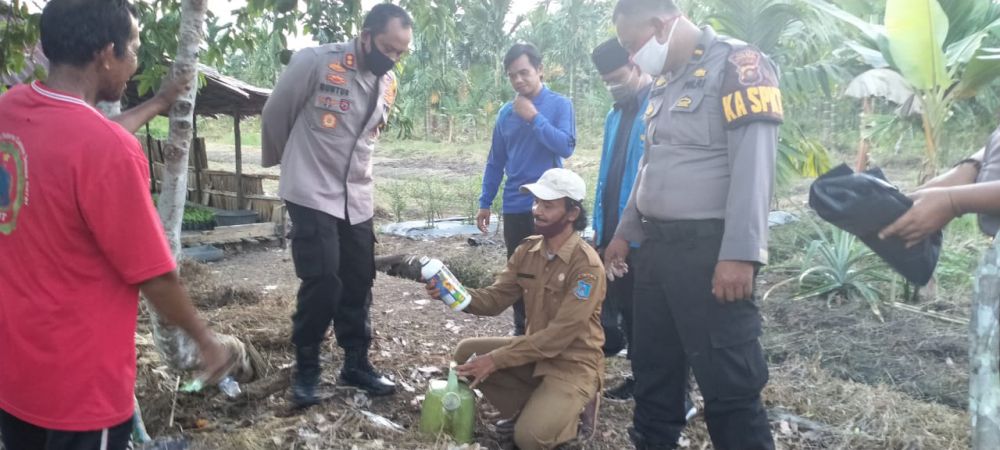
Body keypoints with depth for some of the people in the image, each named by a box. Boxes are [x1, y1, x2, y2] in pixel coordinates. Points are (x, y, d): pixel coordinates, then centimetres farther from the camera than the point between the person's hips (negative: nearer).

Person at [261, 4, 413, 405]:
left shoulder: (388, 84, 6)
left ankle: (356, 364, 24)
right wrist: (286, 162, 12)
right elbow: (275, 113, -2)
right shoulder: (315, 62, -14)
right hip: (312, 195, -6)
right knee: (323, 283, -10)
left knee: (359, 283, 9)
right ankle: (306, 371, 10)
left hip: (358, 198, 6)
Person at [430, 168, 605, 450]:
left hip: (573, 363, -7)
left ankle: (575, 407, 6)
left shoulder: (587, 265, -23)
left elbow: (560, 335, -26)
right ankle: (529, 406, 5)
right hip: (536, 351, 7)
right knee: (467, 353, -8)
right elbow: (496, 299, -1)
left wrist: (496, 359, -26)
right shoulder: (528, 250, 0)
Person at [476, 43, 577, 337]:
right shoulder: (506, 113, 8)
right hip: (514, 207, 4)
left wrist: (534, 117, -17)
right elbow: (495, 162, 12)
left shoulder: (559, 105, -3)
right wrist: (485, 202, 9)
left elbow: (566, 147, -17)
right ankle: (522, 330, 24)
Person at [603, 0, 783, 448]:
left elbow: (752, 164, -18)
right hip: (657, 245, 8)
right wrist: (625, 231, 24)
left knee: (728, 382, -3)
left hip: (709, 249, -8)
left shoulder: (737, 65, -9)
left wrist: (739, 253, -24)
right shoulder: (663, 82, 17)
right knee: (653, 368, 16)